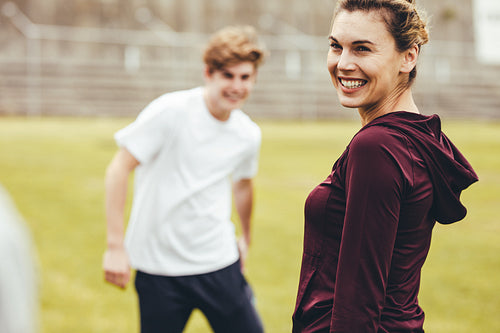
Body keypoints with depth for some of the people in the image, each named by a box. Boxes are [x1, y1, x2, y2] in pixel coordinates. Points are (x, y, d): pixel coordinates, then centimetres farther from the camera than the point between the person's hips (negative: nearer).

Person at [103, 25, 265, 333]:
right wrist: (116, 246, -14)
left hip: (219, 264, 4)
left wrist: (246, 238, 34)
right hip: (158, 268, -4)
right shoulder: (171, 111, -14)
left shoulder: (248, 134, 2)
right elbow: (119, 168, -11)